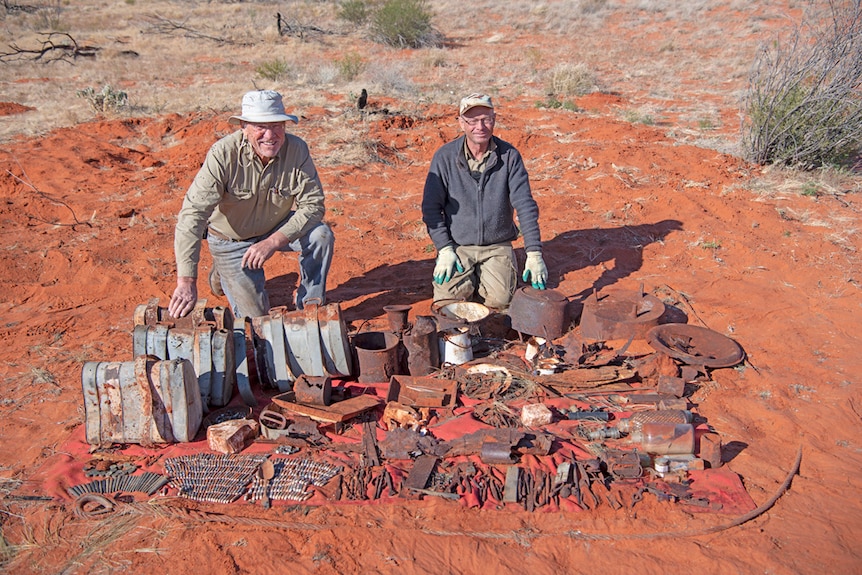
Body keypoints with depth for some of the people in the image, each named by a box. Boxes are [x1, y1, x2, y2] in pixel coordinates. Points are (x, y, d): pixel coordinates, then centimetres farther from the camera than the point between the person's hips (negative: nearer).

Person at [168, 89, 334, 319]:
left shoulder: (297, 150, -22)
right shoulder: (223, 154, -29)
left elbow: (313, 204, -19)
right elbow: (193, 213, -33)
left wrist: (273, 242, -32)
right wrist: (186, 282, -40)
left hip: (276, 230, 3)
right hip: (231, 239, -2)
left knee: (321, 235, -24)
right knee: (255, 315, -4)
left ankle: (311, 304, -1)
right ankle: (223, 273, 27)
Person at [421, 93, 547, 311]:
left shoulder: (509, 156, -5)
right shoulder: (444, 157, -6)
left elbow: (525, 205, -8)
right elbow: (431, 207, -2)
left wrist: (534, 252, -16)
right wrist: (444, 249, -12)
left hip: (498, 246, 0)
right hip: (457, 246, 0)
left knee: (501, 299, -18)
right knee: (448, 299, -19)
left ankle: (483, 278, 17)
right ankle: (467, 278, 17)